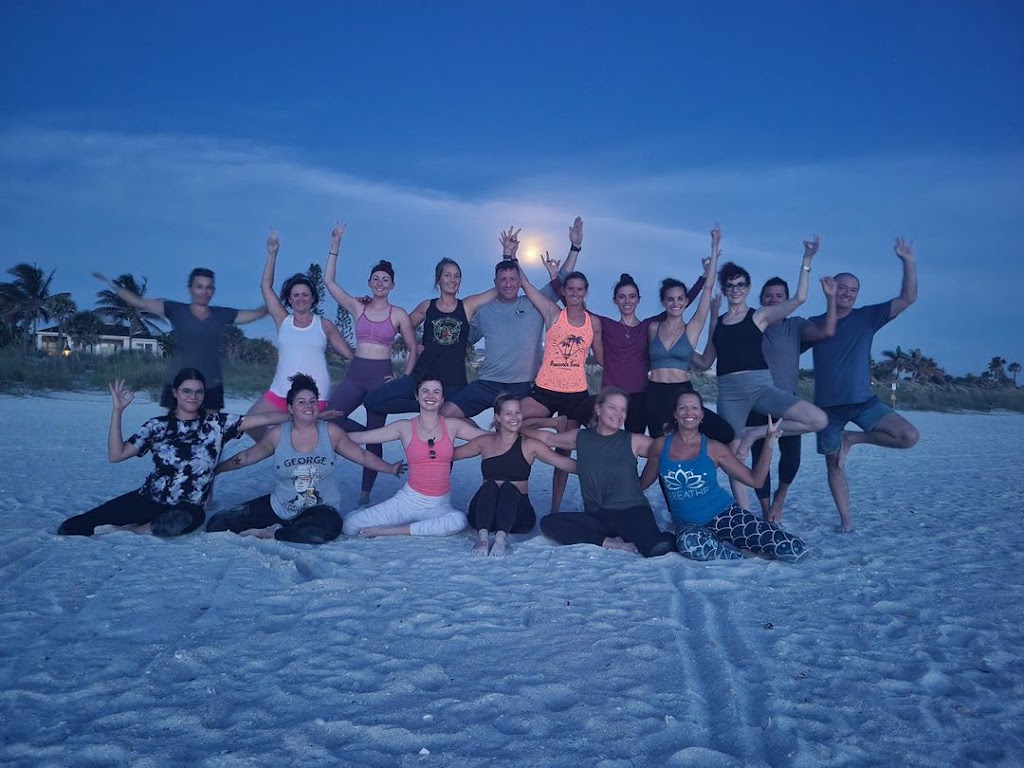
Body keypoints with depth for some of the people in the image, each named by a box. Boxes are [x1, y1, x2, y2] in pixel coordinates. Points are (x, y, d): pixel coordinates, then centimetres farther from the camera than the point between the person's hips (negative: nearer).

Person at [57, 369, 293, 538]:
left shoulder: (216, 423, -3)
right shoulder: (157, 426, 0)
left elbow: (264, 418, -10)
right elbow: (116, 455, -7)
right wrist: (117, 411, -12)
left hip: (187, 509, -1)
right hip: (148, 499, 1)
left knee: (182, 521, -40)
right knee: (71, 528, -9)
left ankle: (139, 529, -7)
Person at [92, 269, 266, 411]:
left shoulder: (223, 315, 8)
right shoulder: (176, 310, 3)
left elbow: (257, 313, 13)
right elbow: (139, 302, 1)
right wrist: (112, 285, -5)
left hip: (211, 389, 1)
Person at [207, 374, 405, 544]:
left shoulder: (331, 432, -3)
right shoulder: (277, 435, -2)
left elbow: (362, 456, 4)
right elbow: (246, 457, 11)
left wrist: (391, 468, 2)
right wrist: (213, 469, 14)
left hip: (320, 509, -2)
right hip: (279, 508, 2)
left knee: (330, 526, -40)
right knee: (217, 524, -9)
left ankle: (272, 533, -12)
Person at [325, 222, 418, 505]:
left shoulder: (398, 314, 3)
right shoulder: (357, 307, 8)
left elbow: (413, 349, 8)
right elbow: (329, 281, 3)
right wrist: (335, 246, 0)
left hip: (382, 376, -2)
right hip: (355, 373, 2)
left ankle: (365, 494, 12)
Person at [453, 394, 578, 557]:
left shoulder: (529, 445, 2)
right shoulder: (485, 442, 9)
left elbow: (566, 464, -4)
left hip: (517, 511, -1)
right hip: (484, 514, 1)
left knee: (508, 487, -29)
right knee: (490, 485, -27)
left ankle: (502, 537, -43)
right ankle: (482, 536, -39)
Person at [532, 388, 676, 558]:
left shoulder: (634, 442, 0)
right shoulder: (580, 437, 7)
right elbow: (547, 438, 18)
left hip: (632, 512, -3)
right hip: (596, 517, 3)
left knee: (657, 548, -33)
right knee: (548, 523, -21)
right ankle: (607, 542, -15)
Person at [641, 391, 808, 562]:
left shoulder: (714, 449, -2)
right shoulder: (660, 446, 1)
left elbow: (755, 480, 0)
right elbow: (642, 483, 14)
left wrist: (769, 443, -9)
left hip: (723, 513, 0)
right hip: (688, 525, 0)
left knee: (793, 549, -19)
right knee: (688, 542, -41)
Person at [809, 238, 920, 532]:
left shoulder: (867, 317, 2)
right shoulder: (814, 324, 4)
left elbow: (907, 298, -5)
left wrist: (909, 262, -13)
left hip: (863, 400, 0)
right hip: (828, 404, 0)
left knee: (909, 436, -18)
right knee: (834, 464, 7)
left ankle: (851, 439, 3)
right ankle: (846, 519, 21)